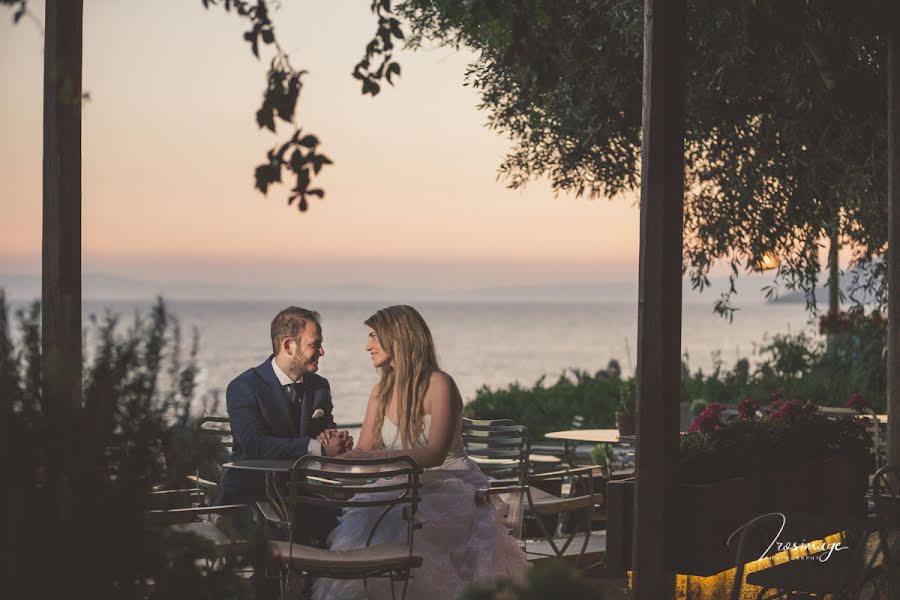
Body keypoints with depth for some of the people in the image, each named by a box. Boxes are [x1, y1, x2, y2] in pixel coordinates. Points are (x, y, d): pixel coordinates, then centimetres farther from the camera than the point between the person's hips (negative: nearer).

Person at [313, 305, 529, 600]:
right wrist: (341, 450, -19)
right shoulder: (381, 391, 10)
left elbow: (435, 454, -22)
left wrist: (377, 455, -31)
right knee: (355, 527, -22)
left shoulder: (439, 385, -11)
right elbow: (364, 451, 4)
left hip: (451, 490, -6)